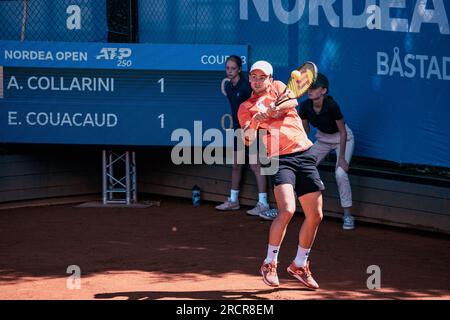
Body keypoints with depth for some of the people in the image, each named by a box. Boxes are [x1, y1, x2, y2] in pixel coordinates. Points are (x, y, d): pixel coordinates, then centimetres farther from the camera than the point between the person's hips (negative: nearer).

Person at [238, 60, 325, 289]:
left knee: (315, 215, 4)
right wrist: (255, 121, -23)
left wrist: (269, 111, -21)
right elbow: (248, 140, -4)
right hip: (280, 159, -3)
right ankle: (269, 264, -8)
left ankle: (299, 265, 22)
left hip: (304, 154, 4)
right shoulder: (245, 108, 10)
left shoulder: (278, 88, 16)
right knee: (287, 210, -24)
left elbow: (292, 101, -7)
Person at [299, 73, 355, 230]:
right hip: (322, 139, 5)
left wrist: (342, 157, -26)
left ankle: (348, 215, -13)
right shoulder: (305, 106, -20)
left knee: (340, 173, -25)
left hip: (342, 139, -5)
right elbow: (305, 130, -2)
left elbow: (343, 132, -26)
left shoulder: (332, 106, -34)